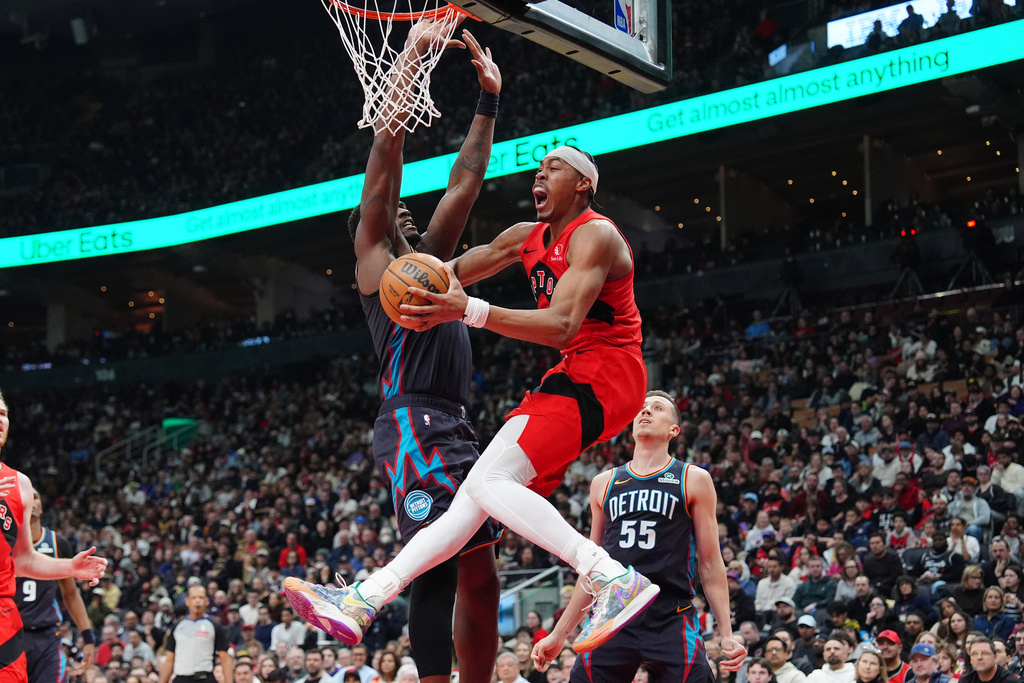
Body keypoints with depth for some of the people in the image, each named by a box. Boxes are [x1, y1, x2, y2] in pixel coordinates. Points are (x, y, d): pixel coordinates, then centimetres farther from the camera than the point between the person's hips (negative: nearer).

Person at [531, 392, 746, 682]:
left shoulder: (694, 480, 7)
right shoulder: (604, 483, 16)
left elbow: (710, 563, 6)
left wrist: (726, 634, -3)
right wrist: (558, 634, 17)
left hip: (671, 621, -3)